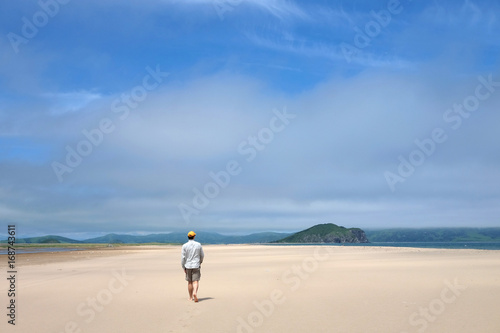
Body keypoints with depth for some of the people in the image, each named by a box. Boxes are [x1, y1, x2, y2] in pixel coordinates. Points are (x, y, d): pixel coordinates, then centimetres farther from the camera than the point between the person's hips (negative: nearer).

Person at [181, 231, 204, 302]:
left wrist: (183, 267, 4)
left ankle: (191, 297, 19)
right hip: (196, 266, -1)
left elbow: (183, 257, -5)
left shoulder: (185, 246, -5)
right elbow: (202, 255, 8)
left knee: (190, 282, 12)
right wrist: (200, 261, 27)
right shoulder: (198, 245, -1)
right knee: (196, 281, -3)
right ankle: (195, 292, -29)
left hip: (188, 266, 1)